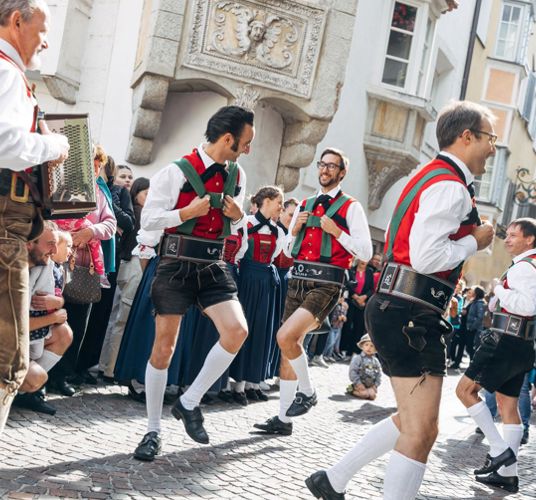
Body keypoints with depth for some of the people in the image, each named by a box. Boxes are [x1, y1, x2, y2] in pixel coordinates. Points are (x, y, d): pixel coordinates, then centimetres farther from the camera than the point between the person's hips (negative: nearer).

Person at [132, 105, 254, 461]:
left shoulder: (237, 176, 8)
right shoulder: (177, 172, -11)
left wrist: (238, 215, -1)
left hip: (214, 266, 5)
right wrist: (189, 212, -20)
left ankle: (190, 402, 2)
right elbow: (148, 220, -9)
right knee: (164, 348, 2)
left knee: (237, 330, -17)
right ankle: (153, 431, 16)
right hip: (177, 267, -5)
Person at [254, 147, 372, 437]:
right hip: (298, 280, 6)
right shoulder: (304, 205, 18)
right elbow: (288, 251, 22)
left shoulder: (350, 207, 0)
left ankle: (307, 392, 1)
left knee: (286, 337, -24)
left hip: (326, 284, -6)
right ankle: (283, 420, 18)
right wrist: (295, 229, 3)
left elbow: (366, 253, -5)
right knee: (289, 347, 8)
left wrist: (336, 230, -12)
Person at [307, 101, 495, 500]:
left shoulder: (432, 178, 19)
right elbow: (426, 258, -22)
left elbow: (405, 240, 24)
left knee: (414, 422, 20)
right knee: (421, 432, -8)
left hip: (397, 311, 11)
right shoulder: (451, 187, -13)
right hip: (412, 316, -11)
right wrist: (474, 242, -9)